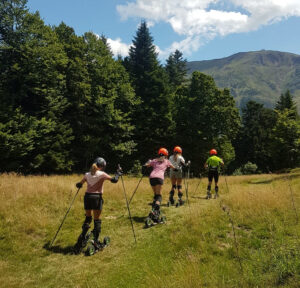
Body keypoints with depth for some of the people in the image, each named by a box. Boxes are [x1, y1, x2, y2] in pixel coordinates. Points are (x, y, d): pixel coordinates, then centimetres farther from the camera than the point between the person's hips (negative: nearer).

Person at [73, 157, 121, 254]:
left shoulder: (87, 174, 9)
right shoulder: (102, 174, -4)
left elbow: (79, 185, 15)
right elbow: (114, 180, -9)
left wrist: (78, 184, 39)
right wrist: (118, 173, 9)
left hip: (87, 197, 4)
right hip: (97, 197, -4)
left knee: (88, 218, 18)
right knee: (97, 220, 4)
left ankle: (82, 238, 10)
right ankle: (96, 241, 6)